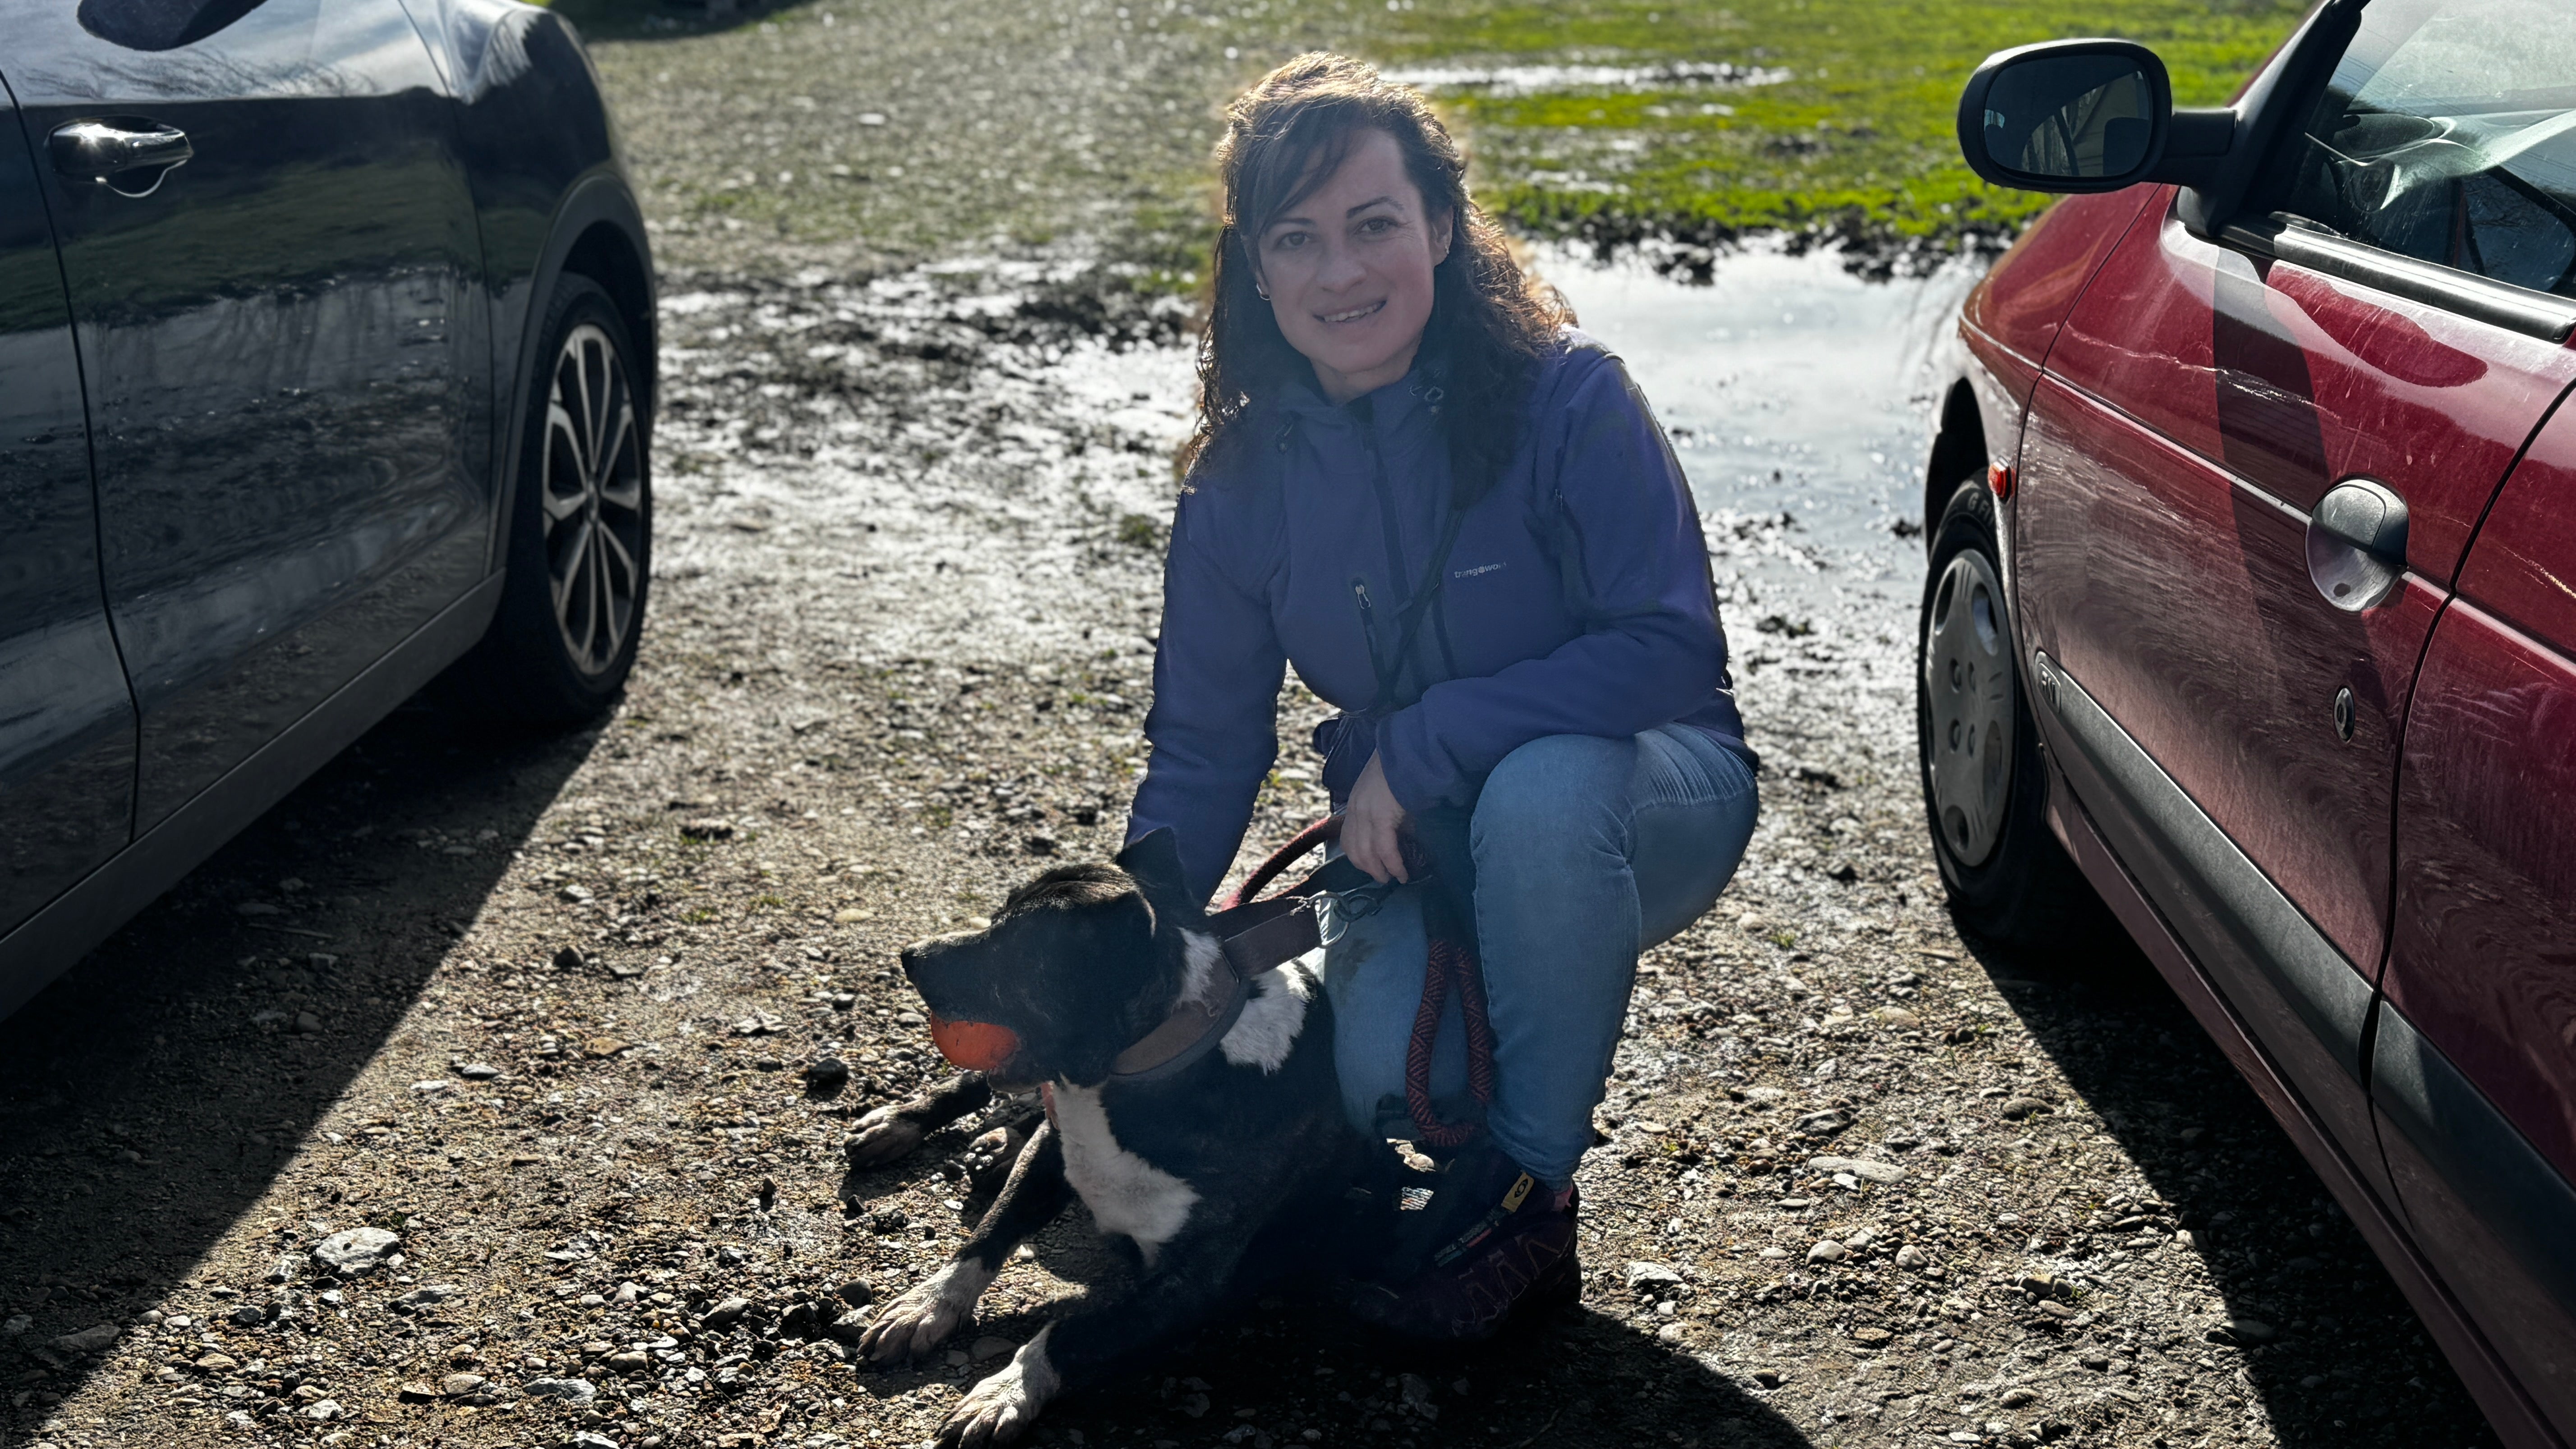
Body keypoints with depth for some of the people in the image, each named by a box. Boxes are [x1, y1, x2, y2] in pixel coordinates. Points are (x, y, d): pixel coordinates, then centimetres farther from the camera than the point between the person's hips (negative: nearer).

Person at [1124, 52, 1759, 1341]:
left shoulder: (1565, 398, -18)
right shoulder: (1244, 479, -5)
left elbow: (1671, 645, -23)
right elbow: (1204, 749, 1)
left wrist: (1426, 744, -26)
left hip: (1647, 803, -2)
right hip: (1419, 846, 2)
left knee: (1541, 785, -38)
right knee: (1386, 1073, -27)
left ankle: (1526, 1186, -16)